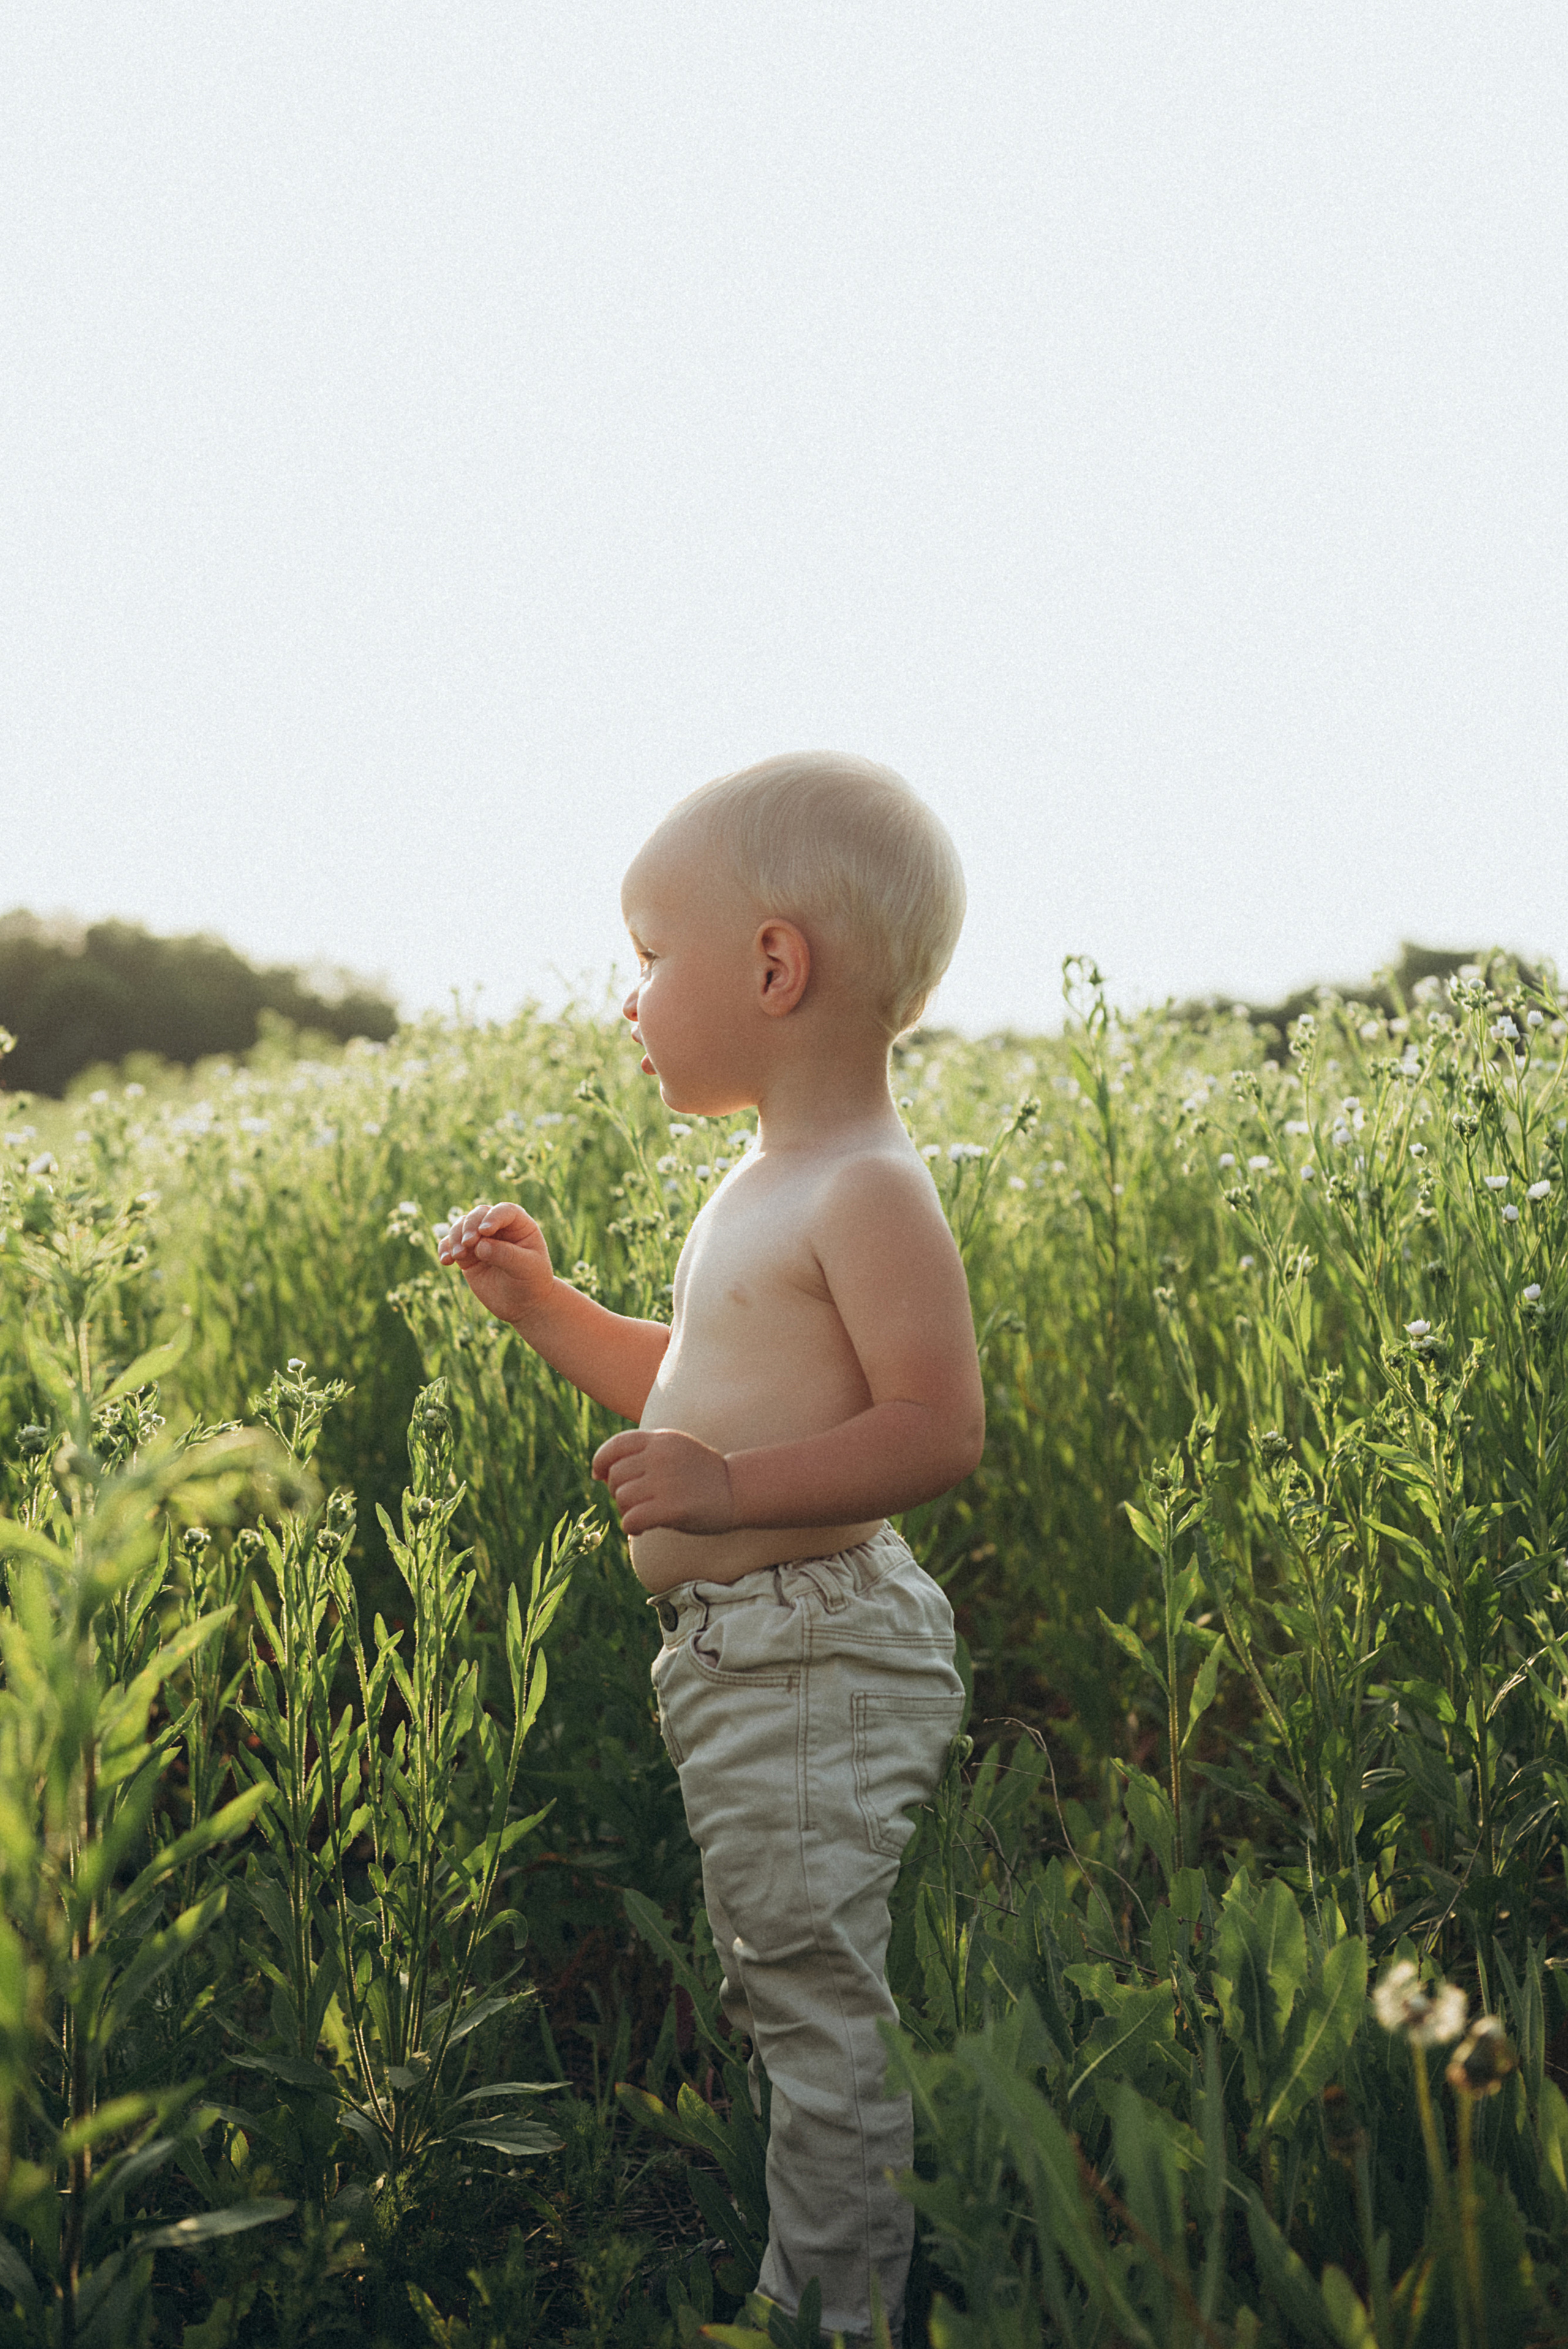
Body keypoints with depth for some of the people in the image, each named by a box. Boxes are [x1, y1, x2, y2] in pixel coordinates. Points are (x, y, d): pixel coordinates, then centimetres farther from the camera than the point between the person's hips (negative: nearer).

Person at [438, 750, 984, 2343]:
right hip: (736, 1655, 10)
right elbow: (700, 1388, 23)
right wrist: (543, 1307, 14)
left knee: (816, 2004, 1)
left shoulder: (867, 1189, -17)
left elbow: (939, 1430, -24)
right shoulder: (763, 1189, 14)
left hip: (818, 1656, -10)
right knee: (781, 1991, 20)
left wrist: (734, 1487, -31)